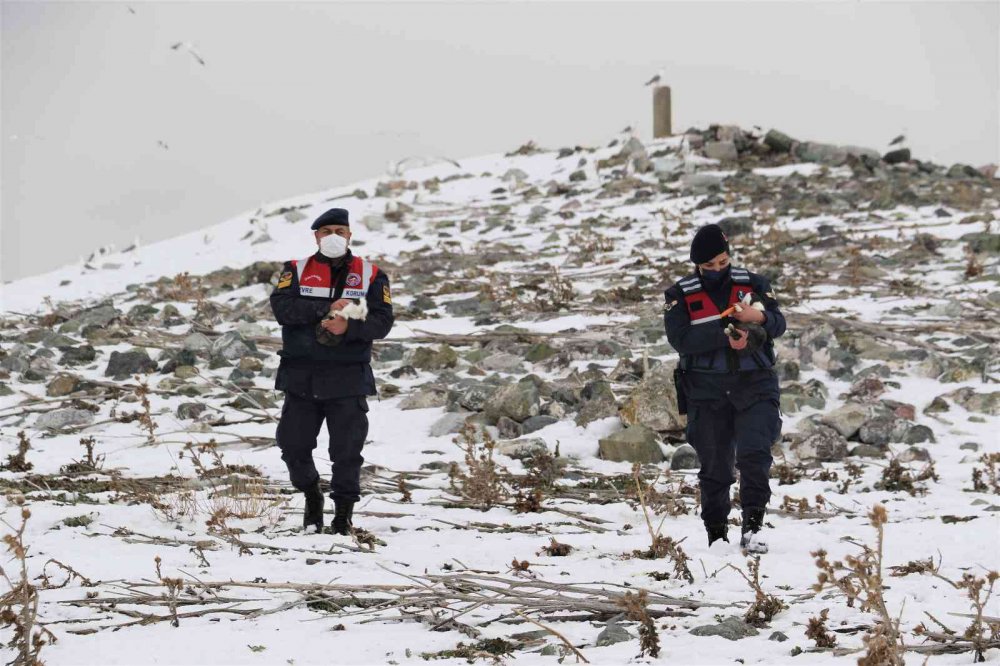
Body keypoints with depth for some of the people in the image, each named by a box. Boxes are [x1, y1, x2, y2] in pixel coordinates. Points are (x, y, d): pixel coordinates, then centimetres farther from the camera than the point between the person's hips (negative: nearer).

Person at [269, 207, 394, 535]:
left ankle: (344, 511, 14)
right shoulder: (296, 270, 8)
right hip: (301, 377, 1)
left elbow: (382, 321, -4)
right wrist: (327, 309, -20)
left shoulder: (370, 275, 7)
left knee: (347, 451, -1)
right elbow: (282, 306, -10)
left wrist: (348, 327, -23)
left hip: (347, 379, -1)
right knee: (293, 444, 4)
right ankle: (312, 498, 28)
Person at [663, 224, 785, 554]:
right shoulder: (680, 295, 3)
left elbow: (778, 324, -1)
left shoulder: (753, 284, 7)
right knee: (714, 465, 5)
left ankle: (752, 527, -13)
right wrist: (725, 336, -22)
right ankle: (716, 535, 15)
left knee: (754, 454, -17)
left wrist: (759, 319, -24)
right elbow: (680, 338, -12)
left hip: (755, 384, 0)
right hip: (707, 390, 0)